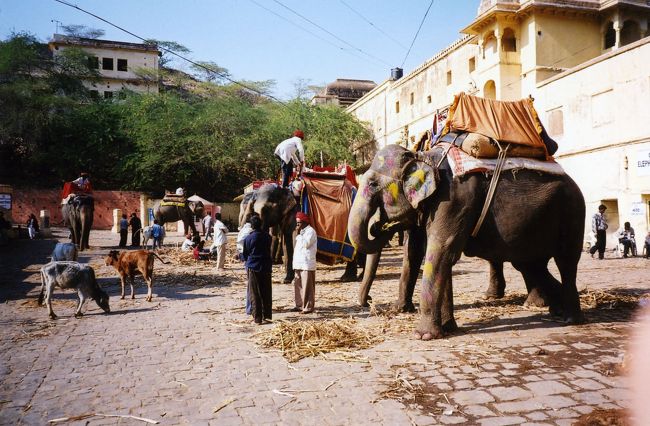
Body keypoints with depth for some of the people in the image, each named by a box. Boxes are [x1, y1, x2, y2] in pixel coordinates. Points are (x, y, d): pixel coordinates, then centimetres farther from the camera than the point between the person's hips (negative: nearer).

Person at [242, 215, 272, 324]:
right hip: (266, 267, 3)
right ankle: (266, 316, 13)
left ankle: (257, 318, 3)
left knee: (255, 294, 3)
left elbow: (245, 255, 2)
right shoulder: (267, 237, 0)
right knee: (266, 293, 10)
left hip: (253, 267, -2)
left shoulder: (248, 238, -7)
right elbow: (269, 251, 10)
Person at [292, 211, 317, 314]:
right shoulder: (302, 231, 20)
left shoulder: (310, 231, -8)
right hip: (298, 263, 9)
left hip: (307, 264, -9)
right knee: (297, 285, 11)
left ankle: (308, 307, -1)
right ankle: (300, 305, 20)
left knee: (307, 286, -5)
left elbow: (306, 244, -20)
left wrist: (299, 234, -14)